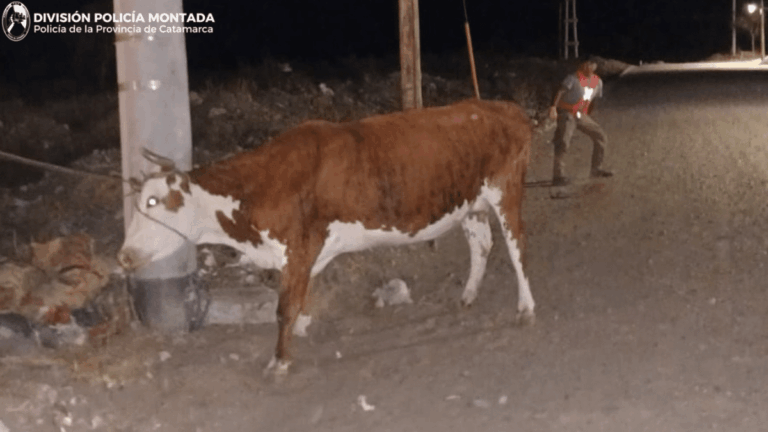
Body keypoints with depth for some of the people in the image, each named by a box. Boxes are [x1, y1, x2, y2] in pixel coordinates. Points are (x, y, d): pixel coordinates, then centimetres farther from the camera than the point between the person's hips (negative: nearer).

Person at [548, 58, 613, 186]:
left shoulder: (598, 82, 7)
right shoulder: (573, 78, -14)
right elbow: (561, 91, -24)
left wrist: (589, 116, 20)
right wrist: (553, 107, -37)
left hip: (581, 115, 7)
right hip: (567, 114, -7)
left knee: (601, 136, 5)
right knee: (563, 143, -18)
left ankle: (596, 169, 15)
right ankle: (558, 176, -17)